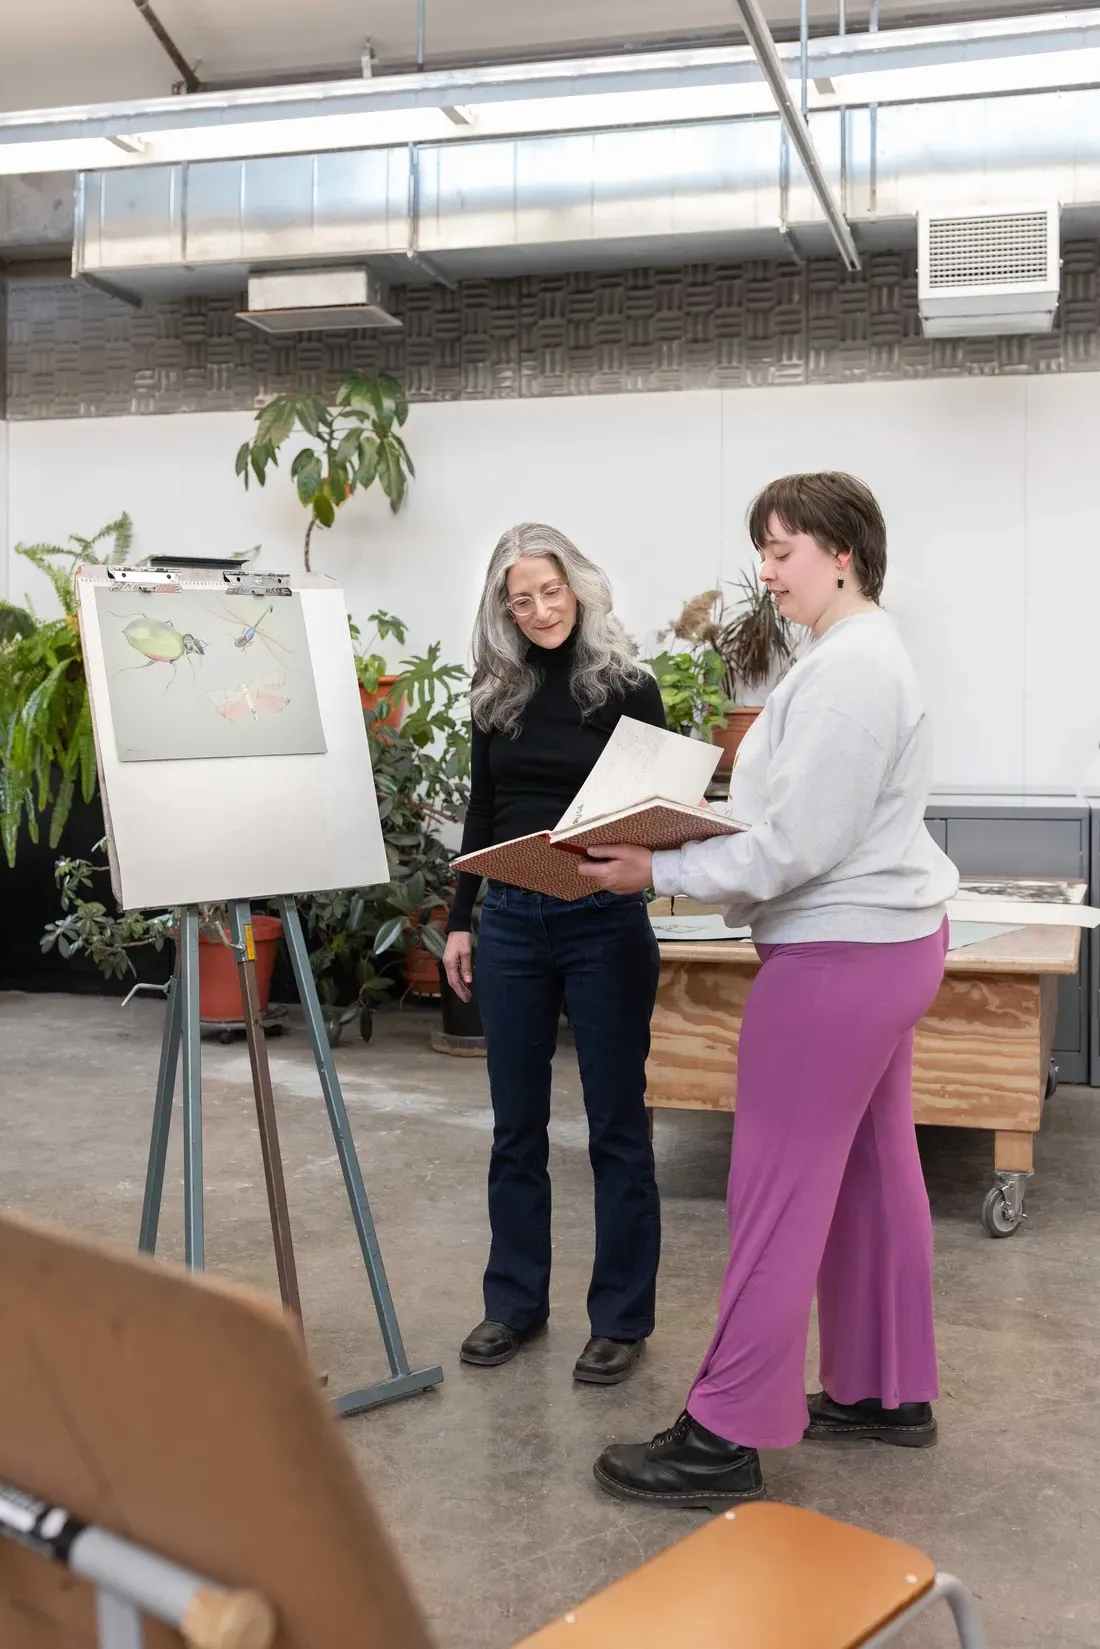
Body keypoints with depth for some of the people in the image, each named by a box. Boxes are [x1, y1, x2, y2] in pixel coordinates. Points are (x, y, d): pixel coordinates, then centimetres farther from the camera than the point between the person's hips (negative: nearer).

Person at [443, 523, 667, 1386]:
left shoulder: (626, 687, -5)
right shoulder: (496, 694, 7)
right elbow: (481, 813, 13)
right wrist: (460, 919, 12)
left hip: (604, 923, -4)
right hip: (512, 923, 4)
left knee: (616, 1124, 4)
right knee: (516, 1124, 12)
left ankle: (621, 1316, 17)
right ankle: (515, 1300, 26)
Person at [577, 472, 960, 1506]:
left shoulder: (846, 669, -18)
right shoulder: (867, 653, 15)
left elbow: (798, 843, -23)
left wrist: (660, 872, -20)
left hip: (838, 955, -11)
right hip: (882, 939, 11)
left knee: (778, 1190, -6)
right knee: (873, 1174, 16)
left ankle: (725, 1438, 3)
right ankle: (887, 1391, 28)